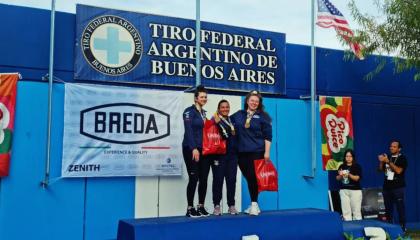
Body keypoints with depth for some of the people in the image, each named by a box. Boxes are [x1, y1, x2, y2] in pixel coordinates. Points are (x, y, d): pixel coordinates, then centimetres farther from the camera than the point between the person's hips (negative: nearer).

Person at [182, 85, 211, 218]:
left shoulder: (204, 113, 16)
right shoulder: (189, 111, -6)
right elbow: (188, 131, -15)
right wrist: (194, 148, -21)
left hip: (204, 149, 7)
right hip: (191, 149, -7)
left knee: (203, 179, 5)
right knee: (194, 178, -6)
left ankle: (201, 206, 15)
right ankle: (190, 208, 2)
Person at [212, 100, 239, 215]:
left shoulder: (232, 120, 15)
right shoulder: (215, 120, -2)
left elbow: (237, 136, 18)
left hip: (232, 155, 5)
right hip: (219, 154, -4)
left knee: (231, 179, 4)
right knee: (218, 180, -1)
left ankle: (231, 205, 12)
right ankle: (217, 206, 8)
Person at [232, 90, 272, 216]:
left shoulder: (262, 116, 1)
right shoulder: (238, 114, 10)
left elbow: (268, 136, -1)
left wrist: (267, 152, -7)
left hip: (257, 152, -3)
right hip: (242, 152, 4)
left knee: (253, 177, -7)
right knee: (248, 178, 8)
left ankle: (254, 204, 4)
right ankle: (253, 204, 20)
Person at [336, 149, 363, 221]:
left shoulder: (357, 166, 0)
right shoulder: (342, 166, 9)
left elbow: (357, 178, -10)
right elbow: (337, 178, 8)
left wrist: (348, 174, -24)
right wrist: (340, 175, -12)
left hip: (355, 190, -3)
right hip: (344, 190, 3)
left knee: (356, 210, -2)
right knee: (345, 210, 1)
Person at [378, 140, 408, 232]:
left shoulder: (402, 158, -3)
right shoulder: (387, 157, 13)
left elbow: (398, 171, -17)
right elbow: (381, 170, 13)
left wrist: (388, 161, -19)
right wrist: (381, 162, -5)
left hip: (398, 187, -5)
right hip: (387, 187, 5)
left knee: (400, 208, -3)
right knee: (388, 208, 7)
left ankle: (402, 227, 2)